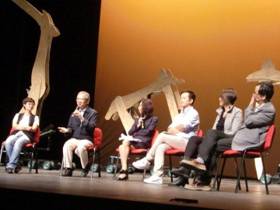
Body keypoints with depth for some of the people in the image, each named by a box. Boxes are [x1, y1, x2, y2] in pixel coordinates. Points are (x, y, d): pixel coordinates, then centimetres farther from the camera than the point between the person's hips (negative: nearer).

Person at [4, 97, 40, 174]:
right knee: (8, 142, -33)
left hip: (27, 136, -2)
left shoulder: (35, 117, 17)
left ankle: (11, 165, -40)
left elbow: (34, 129, 1)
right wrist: (27, 127, -7)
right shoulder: (18, 115, 23)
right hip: (16, 134, 2)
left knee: (18, 142, -37)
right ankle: (16, 165, -30)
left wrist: (20, 127, -9)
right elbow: (14, 126, 7)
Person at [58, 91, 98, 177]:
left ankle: (85, 167, -10)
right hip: (74, 138, 4)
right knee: (66, 145, -30)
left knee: (81, 147, -36)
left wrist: (82, 118, -25)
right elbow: (71, 127, 19)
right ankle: (68, 168, -20)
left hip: (86, 139, -4)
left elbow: (92, 127, -13)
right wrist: (67, 130, -5)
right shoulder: (74, 113, 16)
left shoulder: (93, 113, 2)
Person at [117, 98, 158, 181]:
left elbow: (148, 132, -3)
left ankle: (124, 170, -32)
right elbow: (130, 132, 20)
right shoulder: (137, 119, 30)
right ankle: (124, 170, -40)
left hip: (143, 142, -5)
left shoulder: (153, 119, 11)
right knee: (122, 146, -29)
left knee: (126, 142, -32)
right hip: (133, 140, 5)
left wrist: (135, 133, -2)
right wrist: (137, 126, 4)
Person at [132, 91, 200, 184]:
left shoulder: (193, 113, -1)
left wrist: (173, 129, 2)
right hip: (176, 140, 7)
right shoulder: (180, 115, 24)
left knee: (162, 136, -24)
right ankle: (157, 176, -29)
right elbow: (170, 128, 12)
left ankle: (147, 160, -13)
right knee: (160, 147, -21)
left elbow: (182, 127, -14)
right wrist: (178, 132, -9)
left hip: (187, 142, -7)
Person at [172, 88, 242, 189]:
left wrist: (212, 133, -12)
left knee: (212, 133, -36)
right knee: (194, 139, -20)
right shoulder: (220, 111, 27)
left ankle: (201, 161, -57)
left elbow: (233, 132, -7)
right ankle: (185, 169, -36)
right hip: (214, 139, 6)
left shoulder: (237, 112, 5)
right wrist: (211, 135, -4)